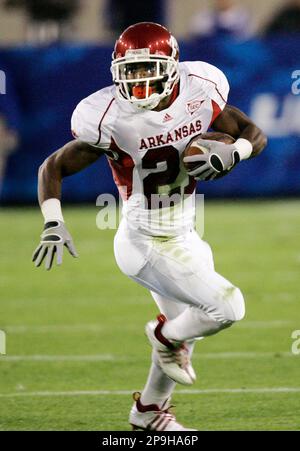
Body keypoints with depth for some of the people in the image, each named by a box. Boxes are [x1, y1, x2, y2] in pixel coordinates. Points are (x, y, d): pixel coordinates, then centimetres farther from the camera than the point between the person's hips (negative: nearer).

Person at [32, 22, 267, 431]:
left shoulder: (198, 93, -10)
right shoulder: (111, 120, -23)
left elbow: (255, 135, 1)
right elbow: (53, 168, -14)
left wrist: (232, 153, -21)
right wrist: (53, 225, -26)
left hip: (183, 236, 7)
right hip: (145, 242, -7)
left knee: (185, 331, 22)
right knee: (227, 308, -17)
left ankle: (149, 411, 45)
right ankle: (165, 336, 14)